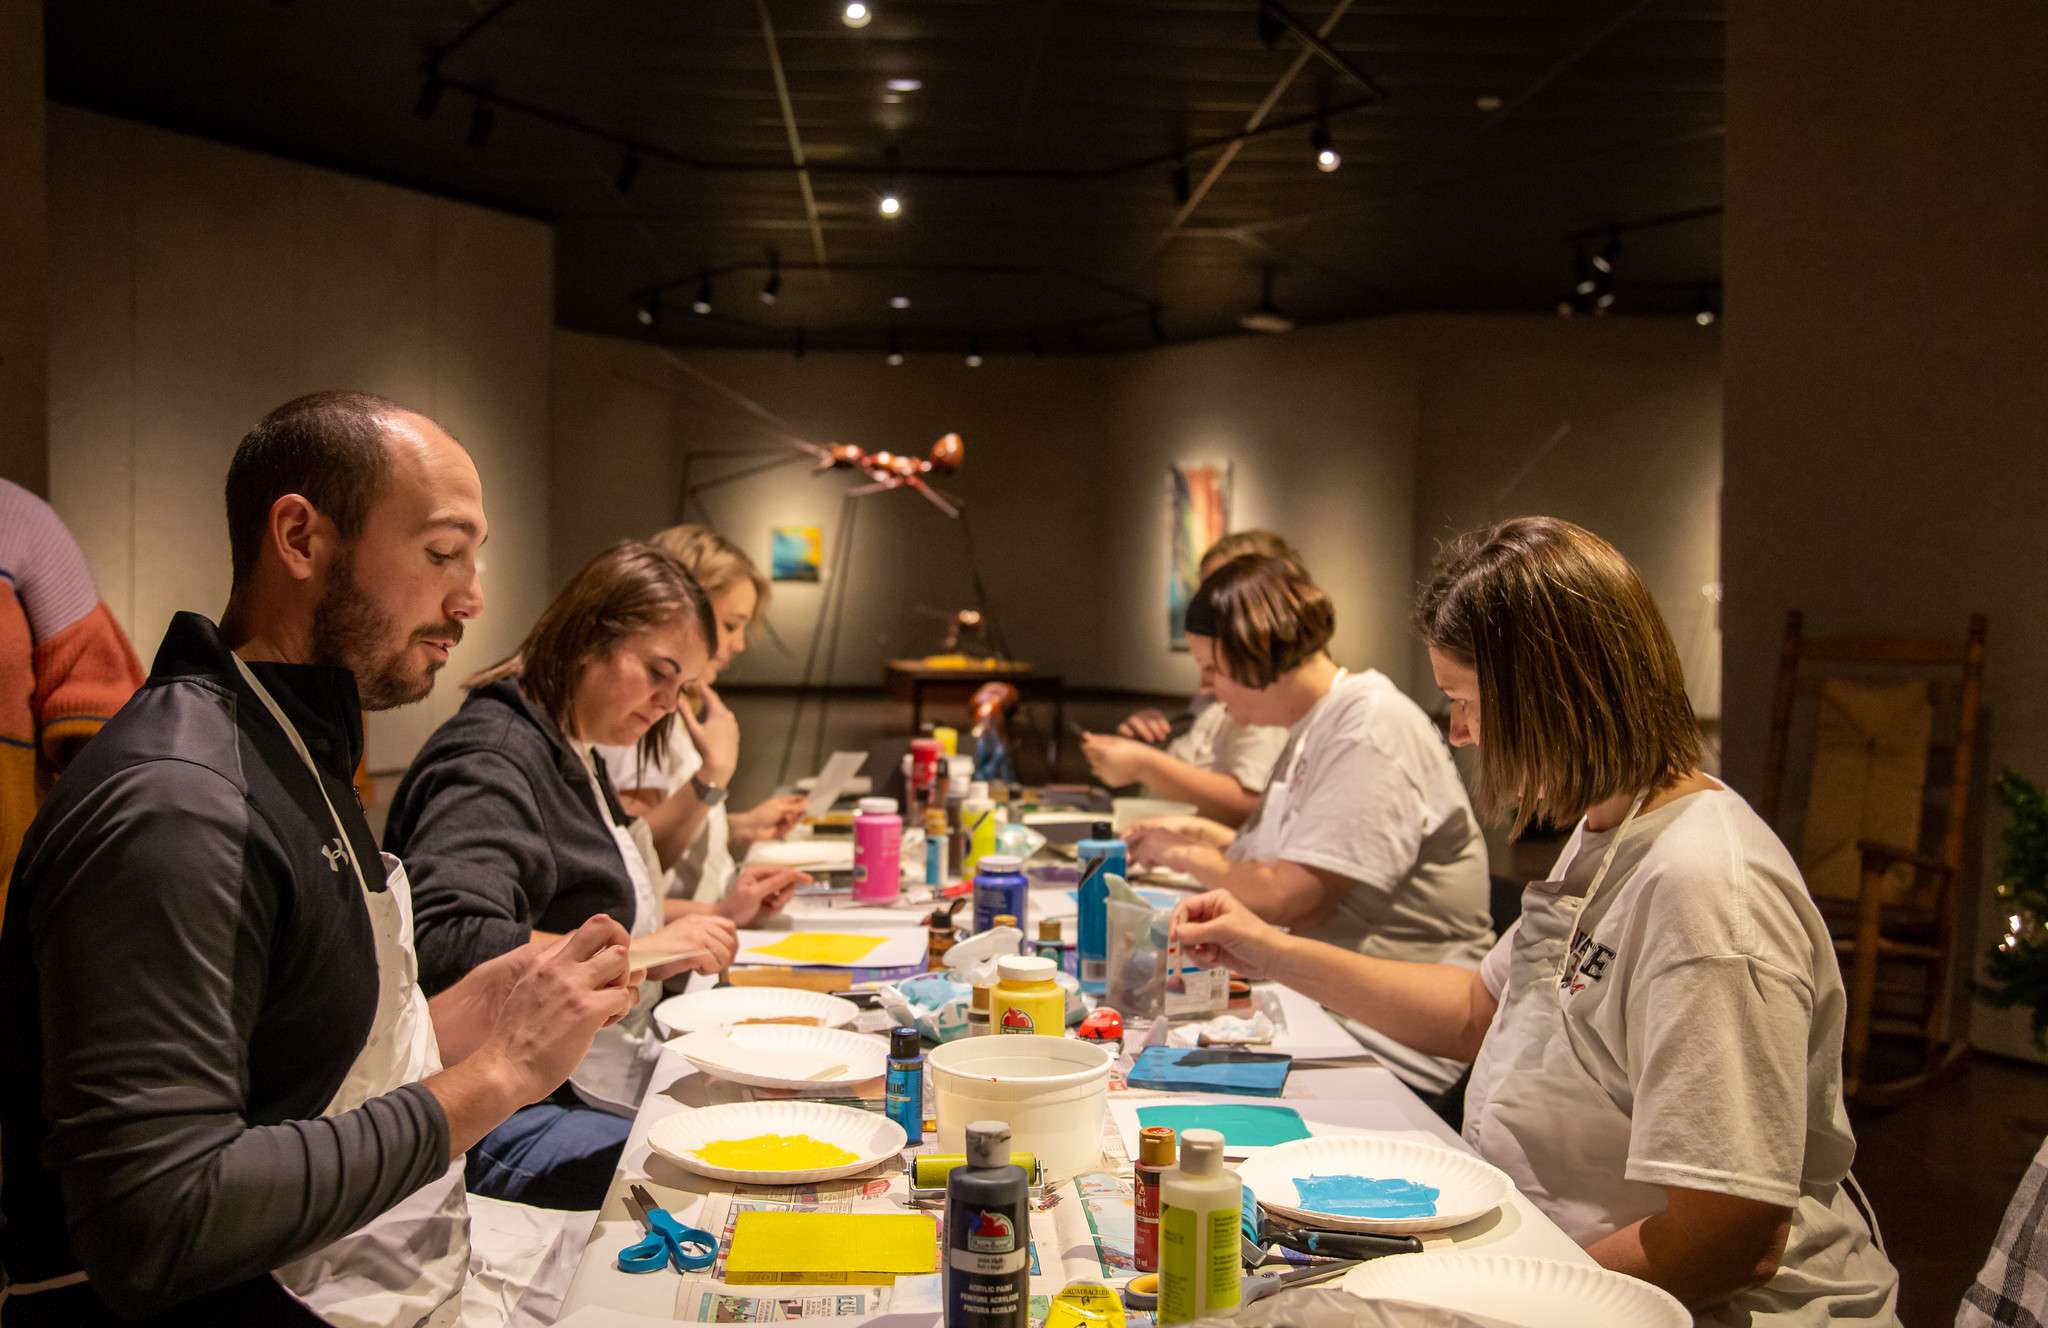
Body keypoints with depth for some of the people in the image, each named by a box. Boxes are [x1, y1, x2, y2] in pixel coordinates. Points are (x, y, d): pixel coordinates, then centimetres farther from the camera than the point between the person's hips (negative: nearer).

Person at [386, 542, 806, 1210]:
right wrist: (641, 953, -28)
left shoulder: (571, 756, 18)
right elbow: (443, 942, -31)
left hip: (609, 1078, 10)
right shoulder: (490, 763, -15)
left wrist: (719, 913, 19)